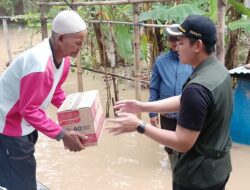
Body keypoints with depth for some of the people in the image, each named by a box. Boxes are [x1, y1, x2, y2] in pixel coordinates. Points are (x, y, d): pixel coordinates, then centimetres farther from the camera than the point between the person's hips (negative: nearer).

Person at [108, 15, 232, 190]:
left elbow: (182, 143, -27)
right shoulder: (219, 69, -1)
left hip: (197, 176, -8)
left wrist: (139, 126, -22)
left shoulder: (197, 88, -31)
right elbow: (183, 102, 6)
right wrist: (143, 107, 2)